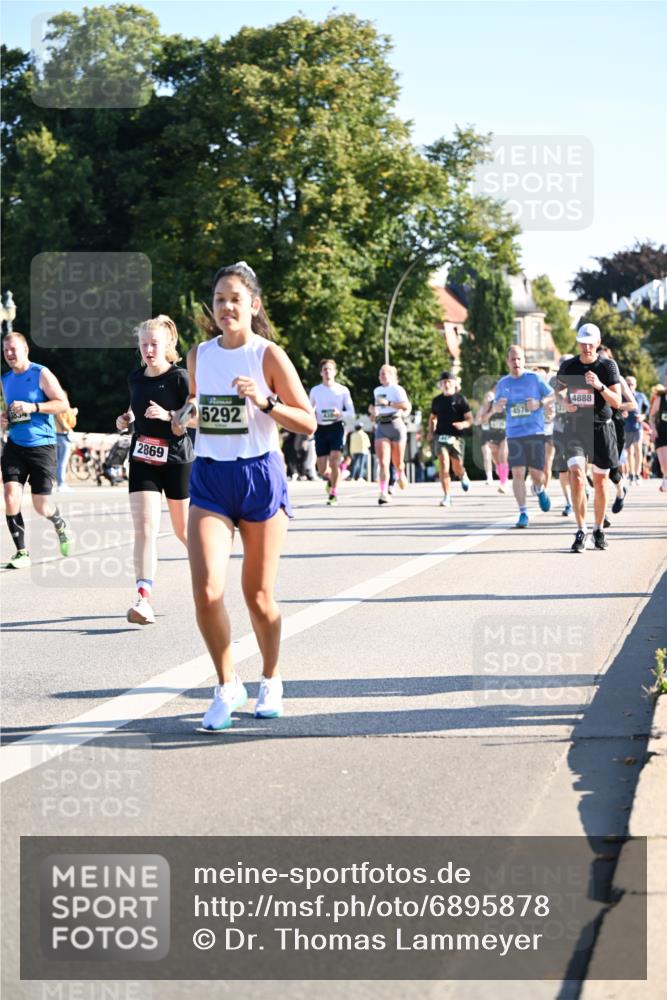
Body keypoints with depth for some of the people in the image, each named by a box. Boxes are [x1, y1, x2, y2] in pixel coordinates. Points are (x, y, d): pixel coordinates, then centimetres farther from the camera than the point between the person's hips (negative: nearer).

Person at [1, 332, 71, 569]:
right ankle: (21, 552, -4)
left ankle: (60, 525, 35)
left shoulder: (41, 374, -7)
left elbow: (63, 404, -12)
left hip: (42, 445, -4)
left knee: (42, 507, -2)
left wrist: (33, 407, -22)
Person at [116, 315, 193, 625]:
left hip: (177, 460, -4)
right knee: (144, 528, -11)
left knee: (184, 531, 10)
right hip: (143, 460, 4)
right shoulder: (135, 378, 7)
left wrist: (168, 415, -26)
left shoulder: (179, 378, -10)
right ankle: (144, 599, -19)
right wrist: (127, 419, 6)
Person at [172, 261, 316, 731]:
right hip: (209, 480, 3)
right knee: (207, 591, -14)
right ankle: (228, 686, 5)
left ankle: (271, 680, 31)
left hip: (260, 476, -3)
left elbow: (308, 423, -5)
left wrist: (265, 401, -20)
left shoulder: (269, 356, -5)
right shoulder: (199, 355, 7)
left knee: (259, 596, 6)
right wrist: (186, 417, 1)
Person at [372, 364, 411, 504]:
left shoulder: (397, 389, -4)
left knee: (397, 462, 10)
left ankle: (401, 475, 45)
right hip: (381, 427, 4)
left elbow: (406, 406, -19)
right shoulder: (376, 391, 16)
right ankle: (384, 493, -20)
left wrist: (388, 403, -24)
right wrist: (373, 410, 12)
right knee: (383, 463, -12)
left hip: (396, 424, -4)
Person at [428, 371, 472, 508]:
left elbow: (469, 419, -2)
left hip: (456, 437, -2)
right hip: (440, 436, 2)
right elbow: (433, 417, 26)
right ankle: (446, 496, -16)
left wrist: (463, 424, -23)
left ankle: (463, 476, 46)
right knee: (443, 464, -16)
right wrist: (431, 432, 10)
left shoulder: (460, 399, 0)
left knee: (457, 468, 7)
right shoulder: (437, 400, 10)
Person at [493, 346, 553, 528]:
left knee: (537, 475, 0)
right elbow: (496, 407, 19)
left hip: (535, 433, -2)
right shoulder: (502, 383, 9)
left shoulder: (534, 378, 1)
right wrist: (498, 406, -5)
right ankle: (523, 513, -1)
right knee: (517, 473, -8)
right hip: (514, 434, 2)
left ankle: (539, 490, 37)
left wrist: (540, 403, -14)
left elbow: (552, 395, 5)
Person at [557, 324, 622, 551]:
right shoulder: (568, 366, 4)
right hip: (575, 428, 0)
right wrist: (565, 403, -1)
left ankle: (599, 530, 24)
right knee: (577, 475, -18)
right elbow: (560, 391, 21)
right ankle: (581, 531, -15)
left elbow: (616, 402, -8)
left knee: (600, 482, 8)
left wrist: (599, 386, -24)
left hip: (601, 429, 0)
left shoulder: (607, 366, -3)